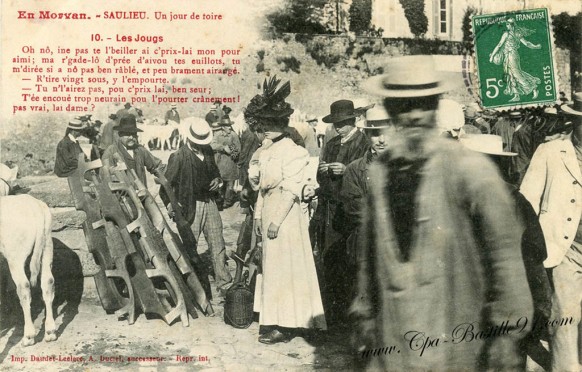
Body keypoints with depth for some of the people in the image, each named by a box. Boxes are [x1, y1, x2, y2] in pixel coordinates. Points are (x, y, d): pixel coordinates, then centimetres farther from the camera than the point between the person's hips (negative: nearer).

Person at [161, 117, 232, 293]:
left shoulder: (208, 151, 7)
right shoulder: (179, 157, -11)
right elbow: (167, 183, -8)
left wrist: (217, 180, 3)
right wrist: (170, 204, -16)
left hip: (210, 202, 6)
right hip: (191, 206, -5)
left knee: (218, 244, 7)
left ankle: (224, 282, 15)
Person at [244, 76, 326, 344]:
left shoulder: (293, 152, -12)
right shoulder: (265, 153, 13)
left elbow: (291, 191, -16)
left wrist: (276, 220, -19)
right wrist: (258, 214, 12)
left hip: (286, 214, -8)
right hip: (269, 213, 9)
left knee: (284, 268, -4)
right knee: (271, 267, 13)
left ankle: (284, 325, 3)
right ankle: (274, 319, 23)